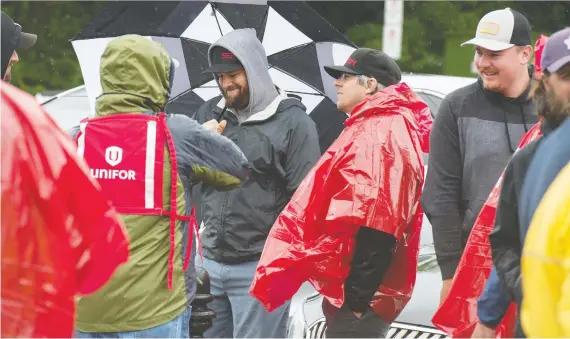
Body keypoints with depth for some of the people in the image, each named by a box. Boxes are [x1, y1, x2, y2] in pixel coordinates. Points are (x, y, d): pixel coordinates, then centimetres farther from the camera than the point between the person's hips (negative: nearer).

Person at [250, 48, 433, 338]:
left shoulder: (381, 133, -15)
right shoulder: (370, 128, 20)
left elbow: (377, 227, -23)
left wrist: (359, 295, -25)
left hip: (355, 293, -11)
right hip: (345, 287, 11)